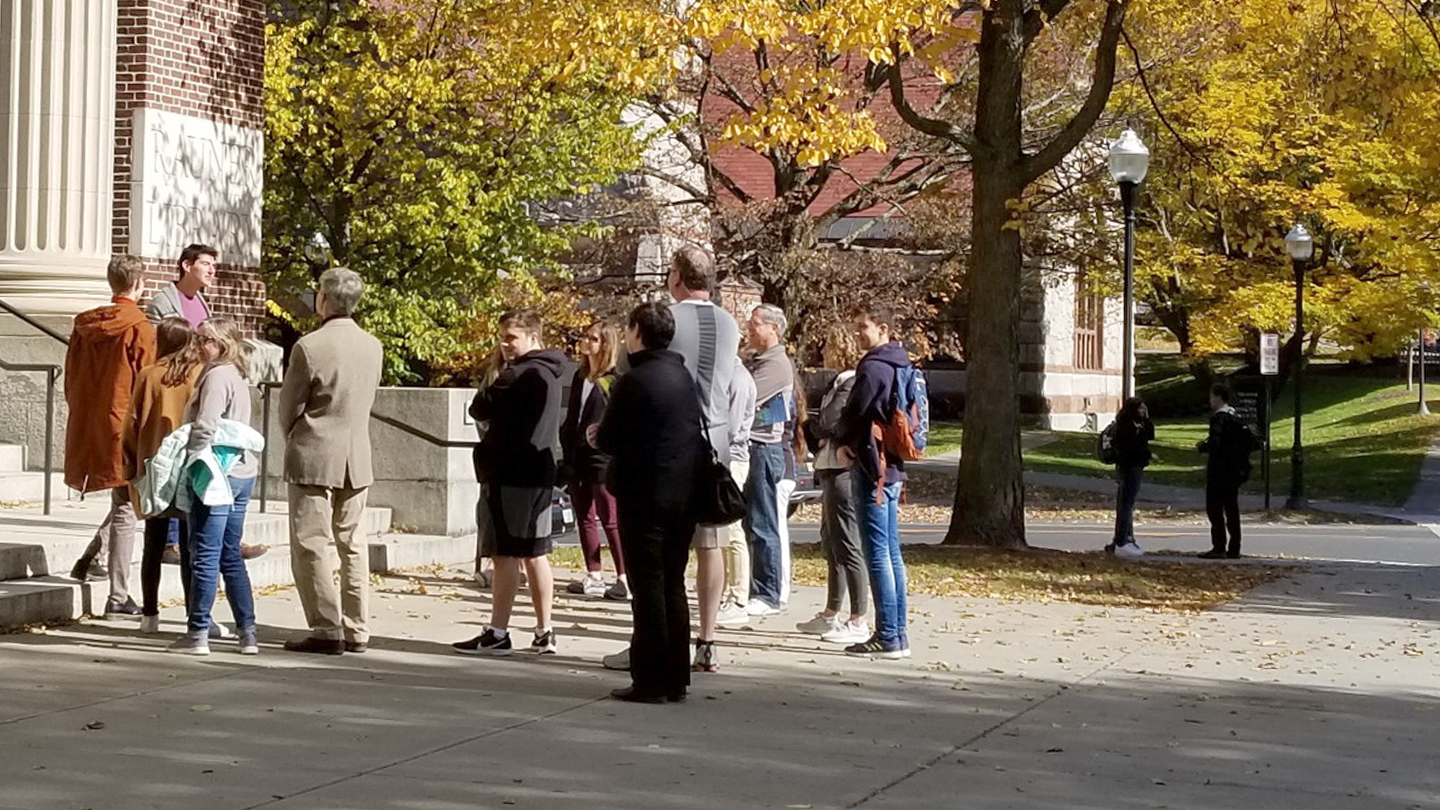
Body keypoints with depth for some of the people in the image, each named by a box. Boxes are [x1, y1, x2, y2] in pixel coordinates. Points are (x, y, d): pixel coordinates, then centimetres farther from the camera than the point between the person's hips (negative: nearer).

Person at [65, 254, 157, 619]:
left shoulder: (85, 325, 6)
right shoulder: (140, 329, -11)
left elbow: (71, 376, 12)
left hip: (87, 425, 7)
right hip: (123, 425, -6)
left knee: (123, 502, 24)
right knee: (126, 509, -2)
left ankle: (88, 560, 14)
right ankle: (118, 597, -2)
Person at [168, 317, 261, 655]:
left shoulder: (217, 376, -12)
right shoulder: (237, 377, 17)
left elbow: (205, 428, -21)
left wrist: (188, 461, -10)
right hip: (241, 472, 9)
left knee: (205, 556, -4)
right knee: (230, 555, 13)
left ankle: (198, 634, -2)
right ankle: (247, 632, 11)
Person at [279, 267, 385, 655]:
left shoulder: (309, 347, -15)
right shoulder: (373, 346, 2)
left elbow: (289, 405, -5)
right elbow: (367, 399, 10)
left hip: (314, 456, -6)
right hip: (357, 457, 6)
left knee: (311, 546, 0)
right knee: (353, 545, 12)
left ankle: (326, 630, -3)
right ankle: (357, 630, 14)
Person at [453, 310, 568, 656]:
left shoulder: (520, 375, -16)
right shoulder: (549, 374, 15)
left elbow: (480, 408, -13)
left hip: (513, 475, -10)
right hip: (541, 473, 10)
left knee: (506, 555, -7)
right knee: (535, 554, 12)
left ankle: (497, 633, -5)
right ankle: (544, 631, 14)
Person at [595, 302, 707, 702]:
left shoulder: (634, 381, -13)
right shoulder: (684, 376, 8)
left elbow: (608, 440, -9)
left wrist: (597, 434, 13)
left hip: (645, 495, -7)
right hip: (685, 495, 7)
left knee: (648, 587, -3)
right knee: (674, 585, 12)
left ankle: (650, 681, -2)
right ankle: (676, 679, 14)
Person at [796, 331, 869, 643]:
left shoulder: (851, 384, -15)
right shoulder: (840, 382, 17)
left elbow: (827, 422, -19)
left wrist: (804, 427, 0)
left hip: (843, 473, -11)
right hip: (832, 471, 11)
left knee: (848, 546, -8)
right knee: (831, 544, 18)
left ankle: (858, 623, -6)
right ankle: (831, 615, 28)